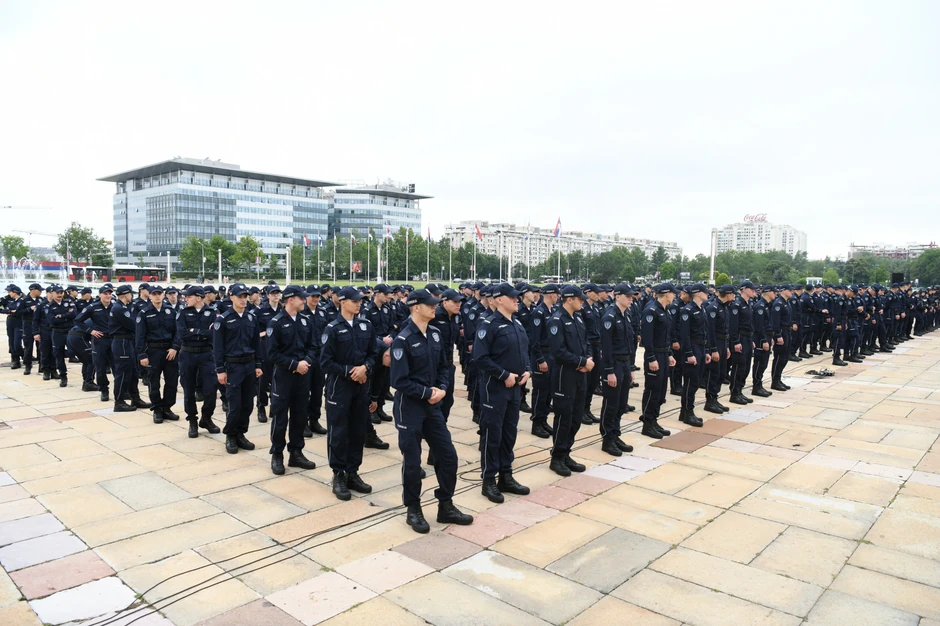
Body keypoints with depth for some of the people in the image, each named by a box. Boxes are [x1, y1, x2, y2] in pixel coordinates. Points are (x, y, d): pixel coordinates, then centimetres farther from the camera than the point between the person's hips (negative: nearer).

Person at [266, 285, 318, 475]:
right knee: (280, 416, 3)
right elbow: (272, 353, -14)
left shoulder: (305, 322, 7)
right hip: (283, 375, -5)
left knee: (300, 415, 11)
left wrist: (306, 361, -10)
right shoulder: (276, 322, -10)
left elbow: (312, 346, 10)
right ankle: (277, 455, 15)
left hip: (303, 375, 5)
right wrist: (294, 364, -18)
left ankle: (296, 453, 22)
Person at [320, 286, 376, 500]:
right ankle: (338, 476, 14)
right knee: (339, 431, 2)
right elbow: (326, 362, -10)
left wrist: (365, 367, -12)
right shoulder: (333, 328, -9)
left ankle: (353, 473, 23)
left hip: (361, 385, 5)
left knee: (359, 430, 10)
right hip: (339, 386, -5)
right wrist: (350, 372, -15)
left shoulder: (366, 325, 4)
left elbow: (373, 353, 8)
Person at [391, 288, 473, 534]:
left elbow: (442, 367, 13)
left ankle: (446, 507, 23)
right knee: (412, 460, 4)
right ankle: (414, 511, 22)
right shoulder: (403, 340, -16)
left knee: (448, 454, 8)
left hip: (432, 405, 7)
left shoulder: (434, 335, 4)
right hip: (409, 407, -6)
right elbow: (399, 381, -19)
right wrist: (427, 393, -17)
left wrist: (442, 389, -5)